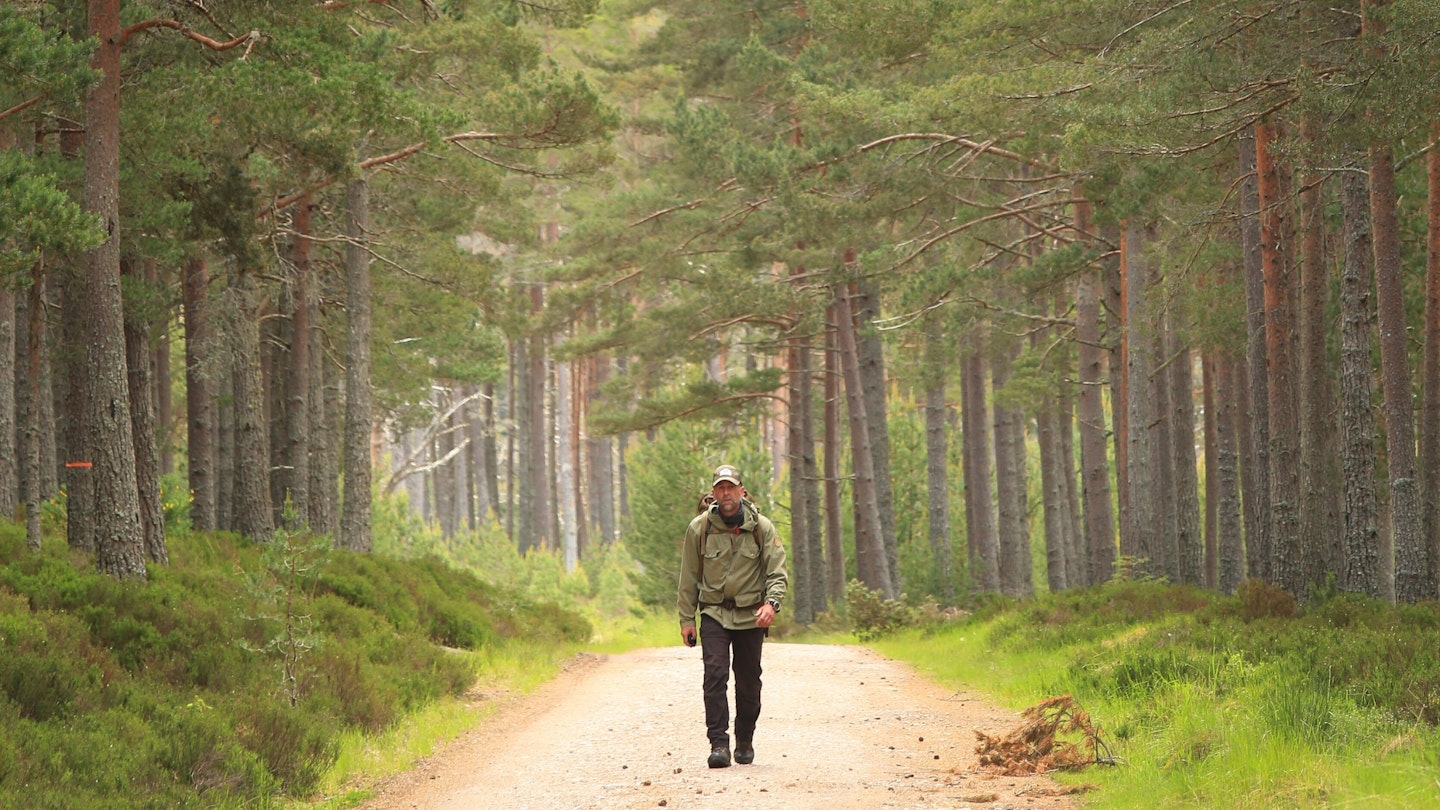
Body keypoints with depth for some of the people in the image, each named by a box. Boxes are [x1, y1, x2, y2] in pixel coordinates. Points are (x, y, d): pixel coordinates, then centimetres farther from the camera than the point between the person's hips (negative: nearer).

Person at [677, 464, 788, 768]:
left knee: (748, 682, 7)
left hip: (750, 616, 1)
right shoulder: (699, 528, -1)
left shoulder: (761, 527, -2)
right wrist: (687, 618, 5)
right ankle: (719, 743, -18)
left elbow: (777, 572, -3)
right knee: (715, 674, -16)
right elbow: (689, 577, 6)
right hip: (713, 614, -1)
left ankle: (745, 742, 24)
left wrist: (771, 603, -21)